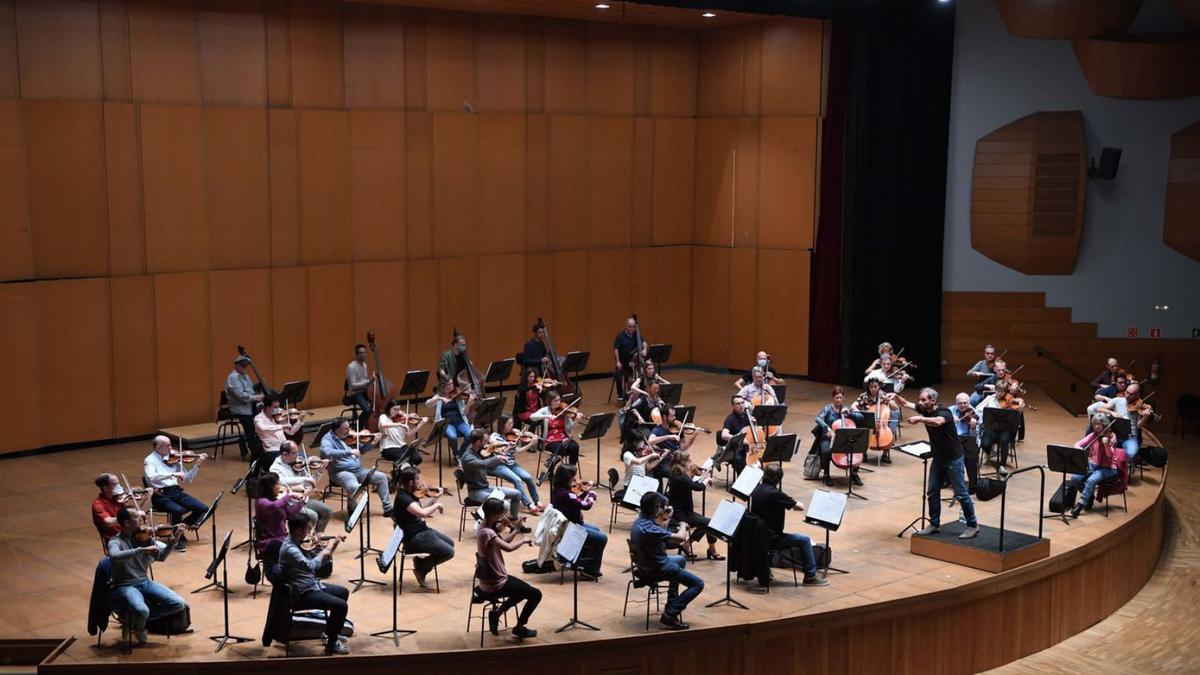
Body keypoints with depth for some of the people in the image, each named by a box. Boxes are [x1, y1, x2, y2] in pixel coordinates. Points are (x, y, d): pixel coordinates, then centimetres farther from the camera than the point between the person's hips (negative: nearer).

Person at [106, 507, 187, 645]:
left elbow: (161, 555, 0)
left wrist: (173, 540, -16)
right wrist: (142, 550, -37)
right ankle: (139, 627, 4)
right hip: (125, 586, -5)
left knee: (178, 604, -10)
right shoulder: (115, 542, -11)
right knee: (142, 611, -35)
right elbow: (115, 556, -34)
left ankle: (137, 619, 6)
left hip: (145, 582, 5)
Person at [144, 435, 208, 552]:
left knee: (203, 508, -11)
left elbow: (188, 478, 16)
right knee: (178, 510, -34)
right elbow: (151, 477, -24)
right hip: (160, 495, -5)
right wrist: (172, 474, -30)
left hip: (176, 491, 5)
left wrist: (197, 464, 2)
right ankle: (178, 539, -9)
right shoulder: (150, 460, -2)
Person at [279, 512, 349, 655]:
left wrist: (330, 548, 0)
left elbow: (315, 558, 14)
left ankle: (330, 633, 33)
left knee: (343, 592, 24)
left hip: (312, 585, 10)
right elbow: (310, 565, -39)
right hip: (302, 594, -10)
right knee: (341, 605, -19)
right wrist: (325, 550, -23)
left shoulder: (300, 542, 3)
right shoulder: (289, 548, -27)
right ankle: (331, 644, -2)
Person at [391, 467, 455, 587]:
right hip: (414, 538, -10)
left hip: (422, 531, 10)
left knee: (450, 543, 22)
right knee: (449, 552, -11)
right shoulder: (403, 498, -26)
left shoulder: (411, 494, 4)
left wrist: (433, 500, 2)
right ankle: (421, 568, 4)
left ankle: (421, 561, 17)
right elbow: (423, 513, -38)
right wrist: (437, 505, -21)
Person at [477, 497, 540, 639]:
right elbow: (508, 547, -40)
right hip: (495, 584, -10)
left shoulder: (484, 527, 2)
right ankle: (520, 627, 13)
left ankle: (497, 613, 25)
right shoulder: (487, 533, -28)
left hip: (490, 579, 10)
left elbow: (501, 542, 14)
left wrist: (516, 530, 0)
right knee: (535, 594, -3)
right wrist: (524, 540, -22)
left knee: (524, 589, 28)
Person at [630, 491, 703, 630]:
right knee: (698, 584, -6)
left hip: (647, 563, 10)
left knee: (681, 560, 36)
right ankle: (670, 615, -9)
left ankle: (673, 602, 40)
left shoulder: (639, 521, -2)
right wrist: (683, 525, -13)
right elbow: (680, 538, -33)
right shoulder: (648, 528, -33)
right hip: (657, 569, -10)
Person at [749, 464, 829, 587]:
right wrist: (794, 503, 7)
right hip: (769, 538, -8)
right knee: (804, 540, 2)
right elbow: (801, 507, -15)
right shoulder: (775, 493, -22)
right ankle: (810, 577, 8)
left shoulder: (757, 488, -1)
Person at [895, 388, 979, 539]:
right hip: (937, 458, 7)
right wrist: (895, 396, -17)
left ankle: (973, 526, 9)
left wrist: (919, 419, -43)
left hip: (953, 458, -7)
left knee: (960, 494, -2)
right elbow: (906, 404, 1)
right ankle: (934, 524, 17)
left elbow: (937, 422, -46)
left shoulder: (944, 412, -23)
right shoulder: (925, 410, -2)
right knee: (932, 492, 7)